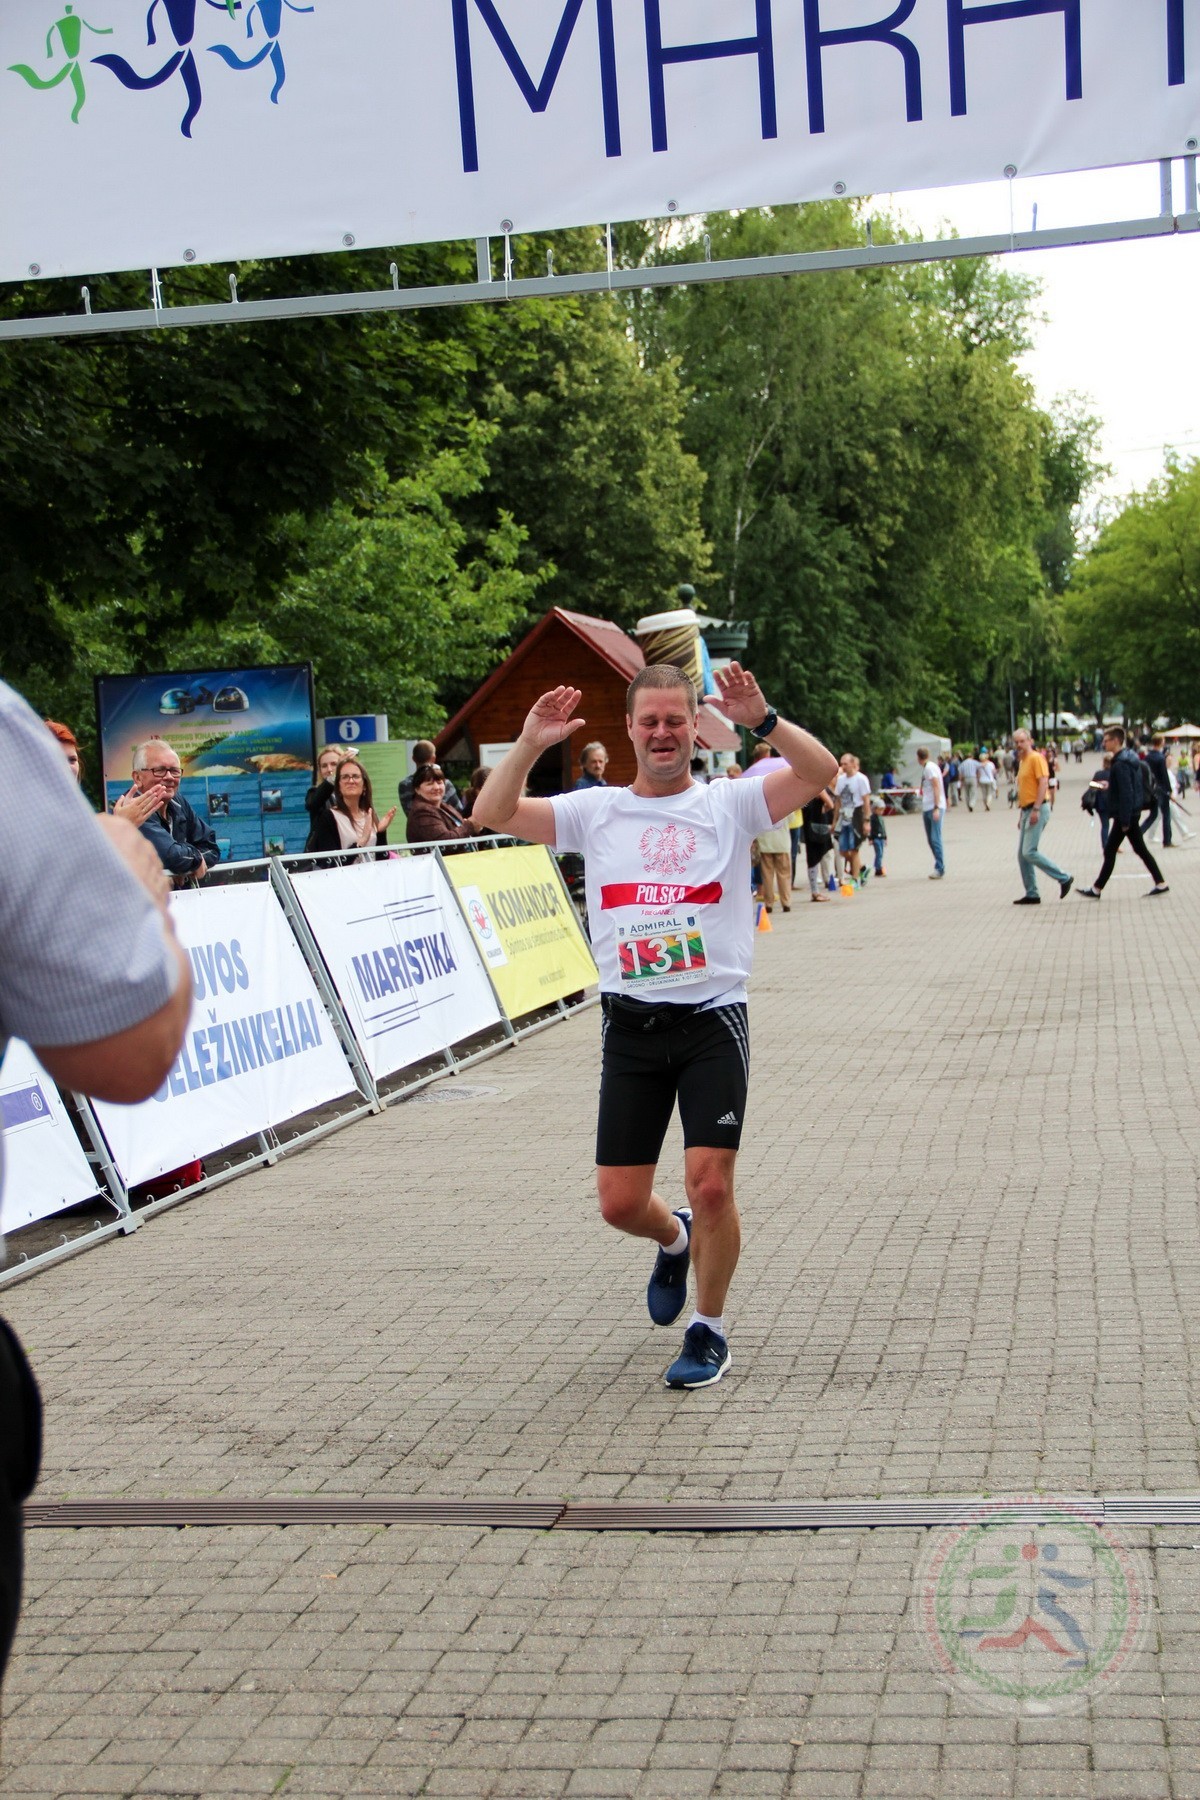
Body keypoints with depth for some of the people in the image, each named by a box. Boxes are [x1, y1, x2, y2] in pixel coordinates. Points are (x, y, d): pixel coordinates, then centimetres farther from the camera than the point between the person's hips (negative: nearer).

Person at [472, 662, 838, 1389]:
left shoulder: (728, 803, 3)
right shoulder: (597, 811, 9)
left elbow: (822, 771, -10)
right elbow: (494, 813, 0)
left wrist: (762, 720, -25)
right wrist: (530, 746, -14)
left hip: (713, 1018, -2)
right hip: (630, 1024, 3)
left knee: (710, 1181, -11)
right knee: (620, 1202, 3)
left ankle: (710, 1330, 12)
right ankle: (676, 1241, 40)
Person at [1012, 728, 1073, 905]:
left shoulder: (1036, 758, -9)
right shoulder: (1022, 762, 19)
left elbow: (1043, 783, -18)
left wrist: (1036, 809, -24)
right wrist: (1021, 814, 22)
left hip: (1037, 810, -10)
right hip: (1027, 810, 10)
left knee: (1029, 852, -16)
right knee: (1022, 854, 6)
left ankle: (1064, 878, -6)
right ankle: (1031, 894, 9)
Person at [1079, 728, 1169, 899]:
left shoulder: (1120, 764, -20)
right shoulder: (1131, 758, 11)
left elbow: (1126, 793, -23)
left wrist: (1125, 821, -22)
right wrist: (1110, 785, 14)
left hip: (1125, 814, -10)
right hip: (1134, 812, 10)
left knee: (1110, 851, -2)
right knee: (1140, 849, 13)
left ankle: (1097, 889, 5)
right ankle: (1161, 884, 14)